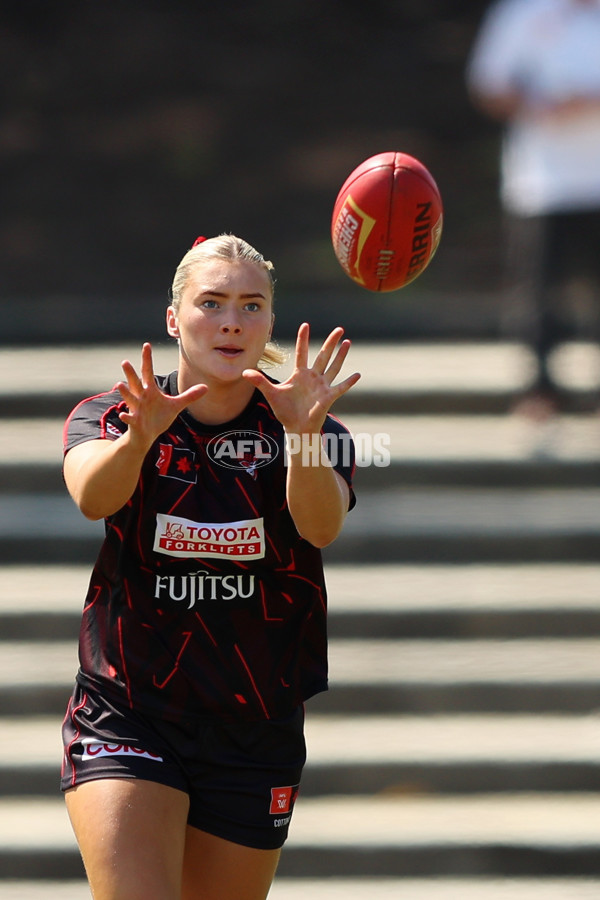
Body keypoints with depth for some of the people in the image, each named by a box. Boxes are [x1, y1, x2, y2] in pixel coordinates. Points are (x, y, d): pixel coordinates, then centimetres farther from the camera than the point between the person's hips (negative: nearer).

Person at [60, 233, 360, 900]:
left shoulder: (305, 435, -2)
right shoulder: (107, 417, -2)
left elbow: (321, 526, -24)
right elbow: (93, 495, -25)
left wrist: (303, 432, -44)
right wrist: (138, 438, -48)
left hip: (257, 738, 2)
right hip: (124, 723, -2)